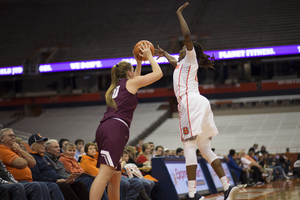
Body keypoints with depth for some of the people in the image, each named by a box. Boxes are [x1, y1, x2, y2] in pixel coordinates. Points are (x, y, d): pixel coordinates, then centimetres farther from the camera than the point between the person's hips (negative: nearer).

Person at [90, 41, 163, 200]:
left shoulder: (116, 87, 31)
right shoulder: (130, 82, 10)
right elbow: (158, 73, 14)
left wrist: (139, 62, 53)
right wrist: (149, 56, 26)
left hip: (105, 128, 9)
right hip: (116, 128, -9)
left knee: (115, 176, 13)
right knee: (105, 172, -21)